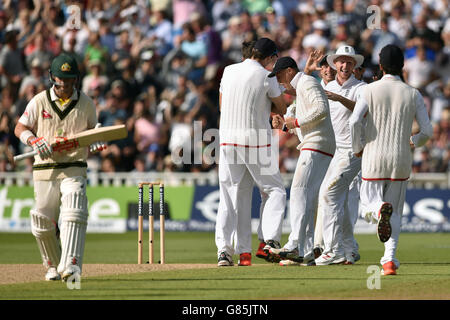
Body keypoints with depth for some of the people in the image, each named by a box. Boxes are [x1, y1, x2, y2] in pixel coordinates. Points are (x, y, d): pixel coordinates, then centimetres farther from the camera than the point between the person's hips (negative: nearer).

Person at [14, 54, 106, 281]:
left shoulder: (86, 103, 6)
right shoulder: (39, 101, 3)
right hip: (44, 169, 1)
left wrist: (96, 143, -5)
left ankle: (70, 266, -33)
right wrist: (35, 141, -13)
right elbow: (19, 129, 6)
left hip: (74, 170, -1)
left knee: (73, 215, -23)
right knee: (42, 223, 3)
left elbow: (92, 130, 18)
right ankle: (52, 266, 25)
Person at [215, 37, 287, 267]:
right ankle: (271, 239, -11)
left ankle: (224, 248, -3)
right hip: (257, 140, -4)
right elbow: (282, 109, 2)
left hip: (228, 139, 4)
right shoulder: (266, 77, -7)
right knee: (275, 190, 7)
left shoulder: (229, 71, 8)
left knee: (231, 196, 7)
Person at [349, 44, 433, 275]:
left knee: (368, 206, 8)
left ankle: (380, 209, -30)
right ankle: (390, 259, -4)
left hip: (374, 159, -2)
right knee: (396, 213, 11)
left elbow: (354, 121, -15)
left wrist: (357, 148, 2)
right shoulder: (413, 94, 1)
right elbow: (427, 131, 0)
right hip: (401, 160, 2)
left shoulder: (370, 90, -4)